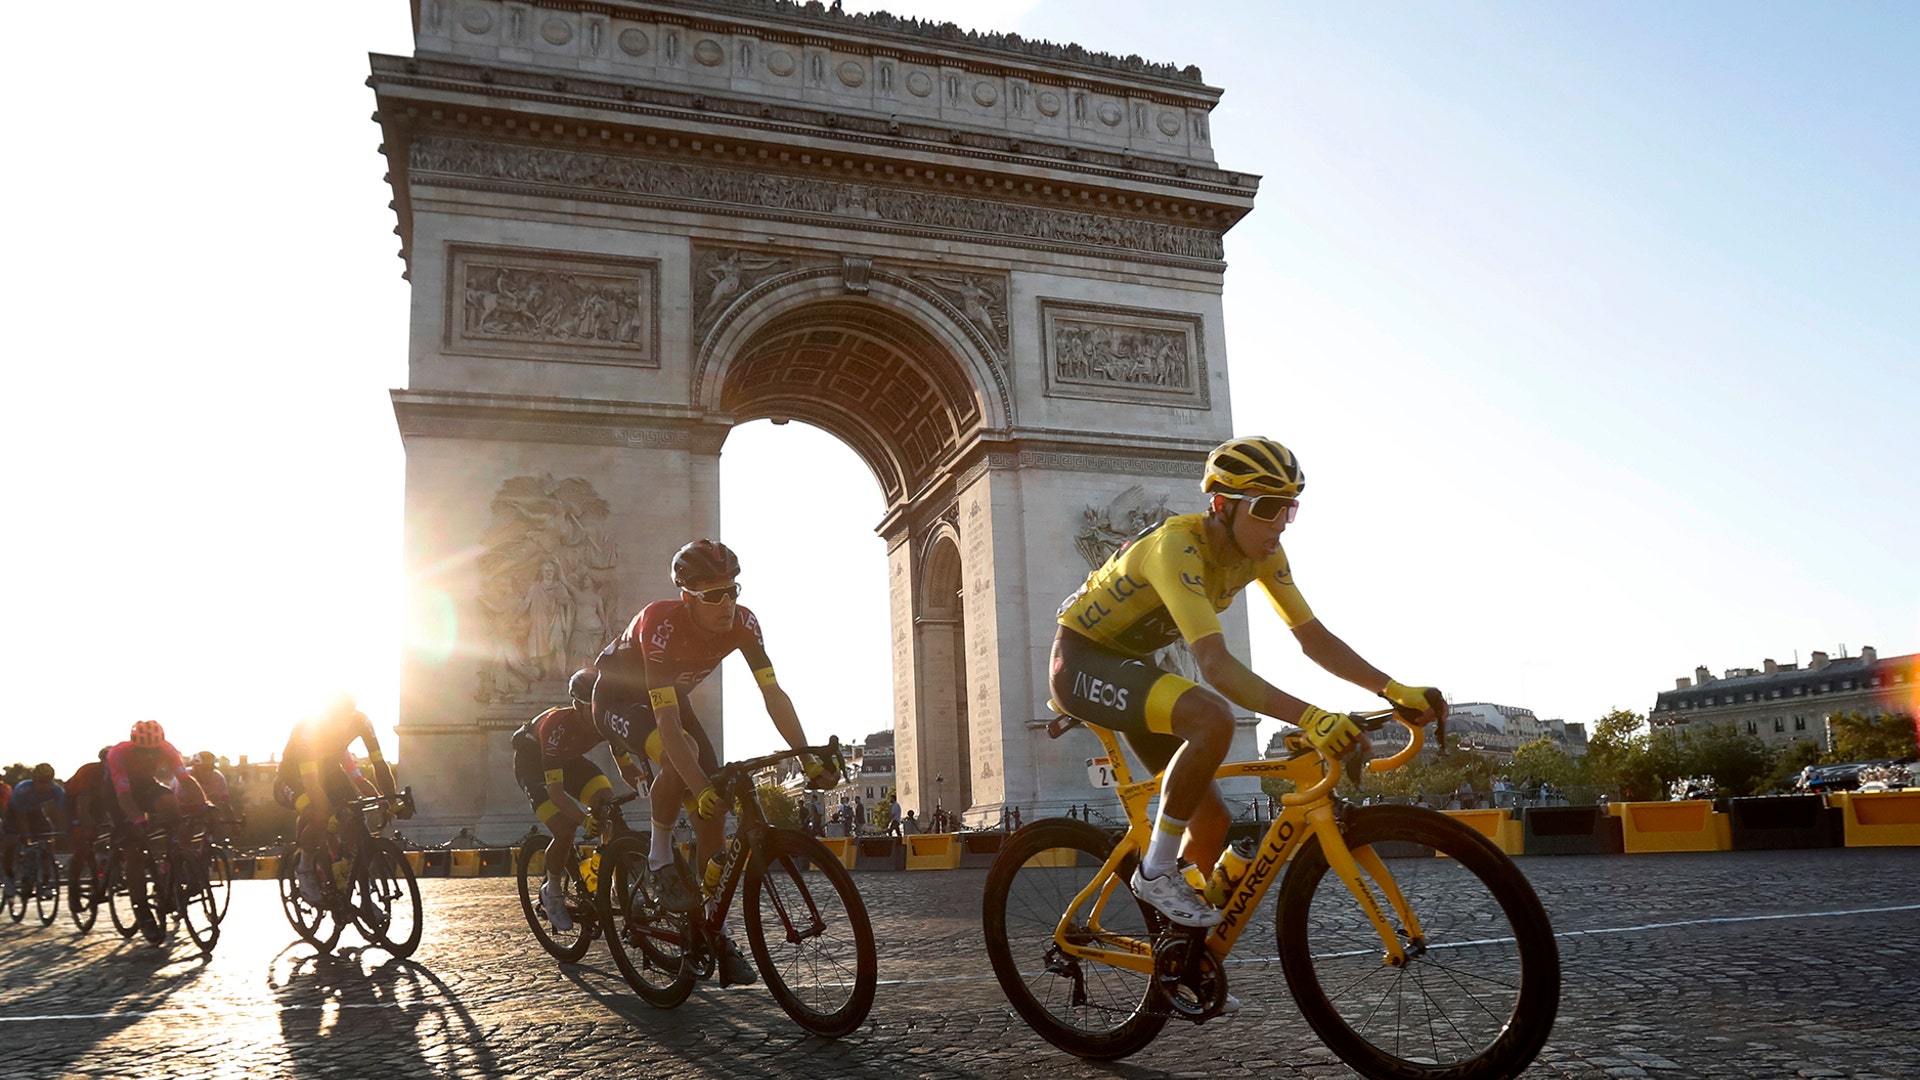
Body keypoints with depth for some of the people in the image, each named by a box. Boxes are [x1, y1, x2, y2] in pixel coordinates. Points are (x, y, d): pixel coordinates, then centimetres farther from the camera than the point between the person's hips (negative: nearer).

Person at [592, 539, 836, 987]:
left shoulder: (742, 622, -23)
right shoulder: (661, 626, -38)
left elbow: (773, 693, -22)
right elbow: (666, 721, -43)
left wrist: (809, 760, -31)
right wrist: (702, 787, -50)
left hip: (671, 697, 5)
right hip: (619, 698, -5)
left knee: (713, 806, -8)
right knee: (681, 753, -37)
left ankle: (714, 929, 2)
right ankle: (660, 857, -13)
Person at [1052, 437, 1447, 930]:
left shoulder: (1262, 551, -7)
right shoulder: (1177, 547, -32)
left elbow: (1313, 636, -4)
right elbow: (1217, 665, -42)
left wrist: (1396, 691, -16)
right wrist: (1308, 718, -51)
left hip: (1130, 662, 8)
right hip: (1083, 659, -8)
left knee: (1212, 820, 2)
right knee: (1212, 717, -35)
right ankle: (1157, 870, -19)